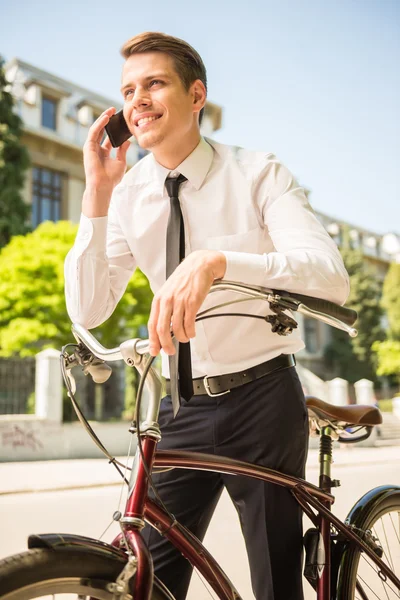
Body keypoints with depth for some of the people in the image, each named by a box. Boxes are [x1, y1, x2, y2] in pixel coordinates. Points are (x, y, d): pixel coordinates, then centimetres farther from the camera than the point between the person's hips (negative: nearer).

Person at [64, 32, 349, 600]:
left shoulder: (258, 174, -7)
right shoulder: (127, 195, 2)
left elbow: (332, 279, -21)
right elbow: (88, 311, -6)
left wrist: (217, 260, -38)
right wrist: (97, 194, -14)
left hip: (263, 400, -2)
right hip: (183, 409, 3)